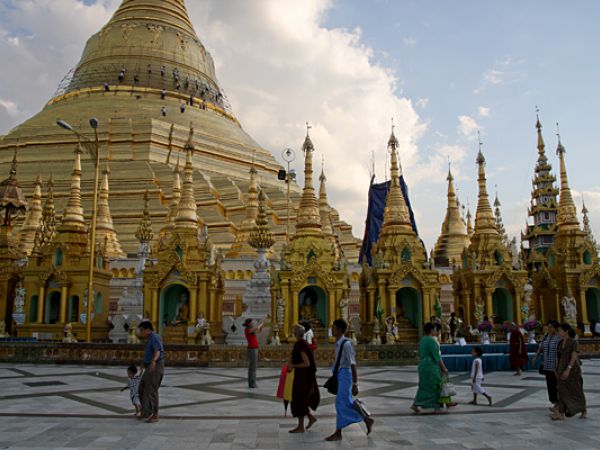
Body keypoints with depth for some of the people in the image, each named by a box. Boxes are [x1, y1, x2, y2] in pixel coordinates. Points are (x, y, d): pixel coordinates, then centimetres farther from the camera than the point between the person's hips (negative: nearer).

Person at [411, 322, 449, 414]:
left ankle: (415, 404, 11)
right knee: (435, 386, 2)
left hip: (423, 365, 9)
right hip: (431, 366, -9)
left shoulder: (423, 339, 10)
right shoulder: (431, 341, -18)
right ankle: (437, 408, 10)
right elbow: (436, 356, -17)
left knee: (424, 386, 14)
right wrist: (444, 368, -10)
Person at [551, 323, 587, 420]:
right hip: (562, 369, 6)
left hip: (572, 369, -6)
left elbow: (574, 357, -18)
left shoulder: (573, 342, -12)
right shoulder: (560, 343, 8)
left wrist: (568, 369, -25)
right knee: (562, 390, 0)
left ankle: (584, 409, 30)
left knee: (576, 391, 7)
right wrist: (557, 370, 12)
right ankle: (561, 413, -2)